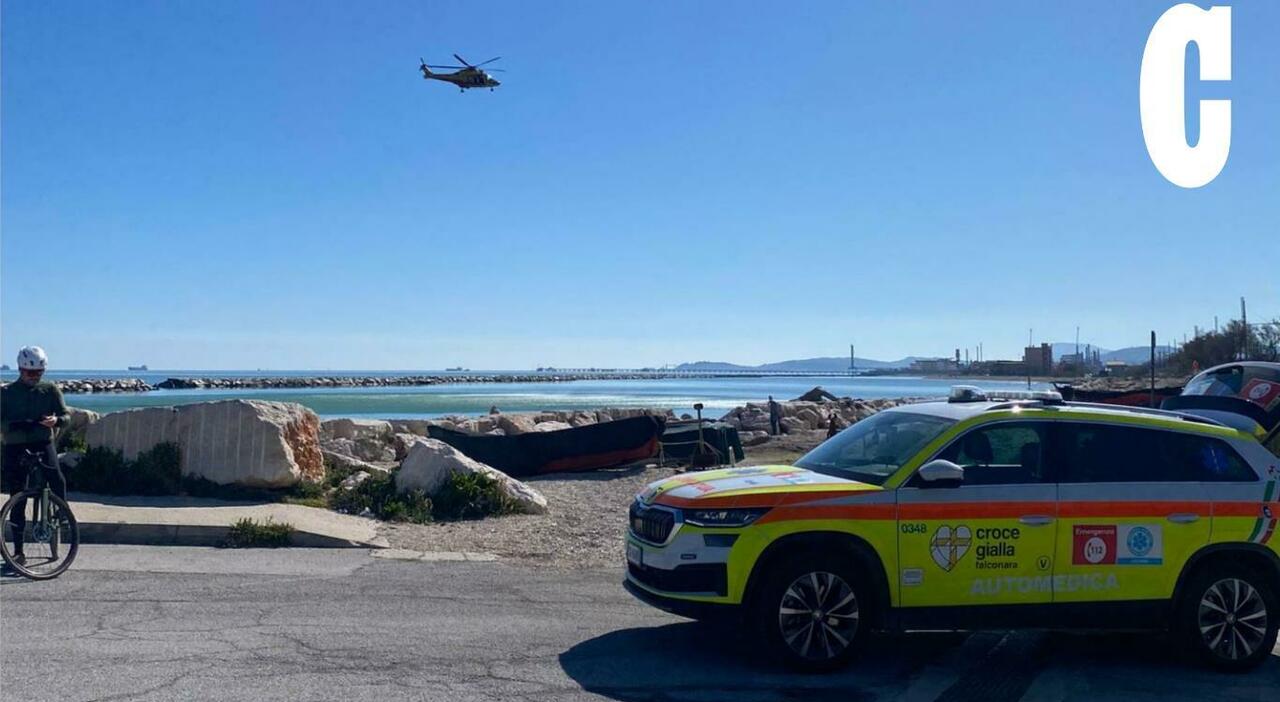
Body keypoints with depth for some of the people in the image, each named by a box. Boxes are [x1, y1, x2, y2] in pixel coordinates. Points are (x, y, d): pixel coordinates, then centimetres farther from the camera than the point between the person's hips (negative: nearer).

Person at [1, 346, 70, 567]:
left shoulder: (50, 390, 5)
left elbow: (65, 414, 3)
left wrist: (56, 420, -21)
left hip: (43, 443, 0)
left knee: (57, 479, -29)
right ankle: (18, 551, 9)